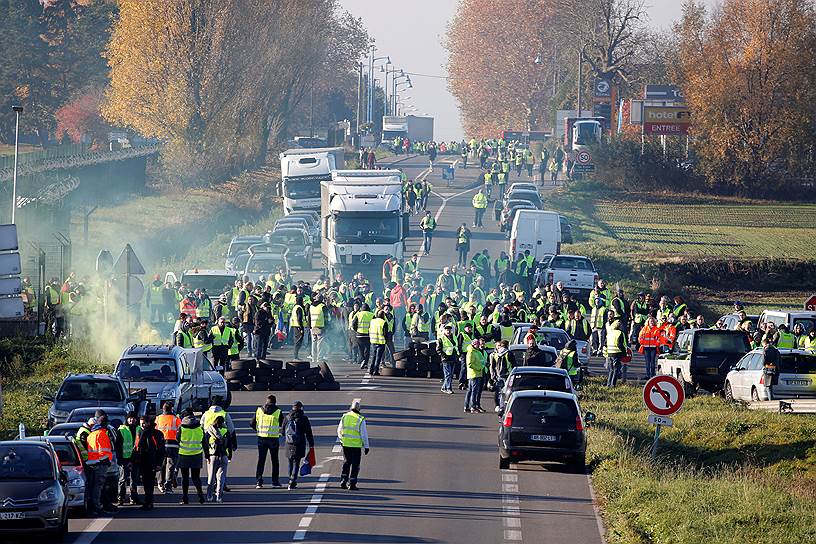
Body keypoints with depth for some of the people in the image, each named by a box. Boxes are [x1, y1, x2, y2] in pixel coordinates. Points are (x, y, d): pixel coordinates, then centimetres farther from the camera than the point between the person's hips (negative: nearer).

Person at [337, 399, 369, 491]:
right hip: (356, 445, -4)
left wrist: (341, 439, 27)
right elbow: (364, 434, -11)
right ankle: (352, 484, 3)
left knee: (346, 463, 18)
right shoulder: (360, 420, -13)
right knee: (355, 464, 5)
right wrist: (366, 446, -1)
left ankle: (343, 482, 15)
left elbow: (339, 430, 9)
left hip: (345, 444, 4)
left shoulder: (344, 417, 0)